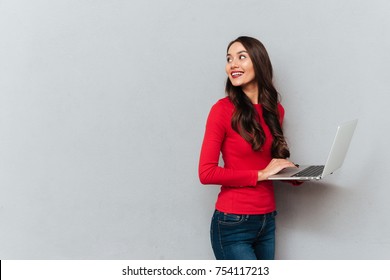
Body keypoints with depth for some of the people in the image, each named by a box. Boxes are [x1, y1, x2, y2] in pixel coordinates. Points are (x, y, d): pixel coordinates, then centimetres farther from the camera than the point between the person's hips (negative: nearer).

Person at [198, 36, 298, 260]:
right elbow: (207, 173, -16)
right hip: (233, 224, -6)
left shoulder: (275, 110, 7)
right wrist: (260, 174, -15)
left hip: (267, 221, 6)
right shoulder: (224, 109, -11)